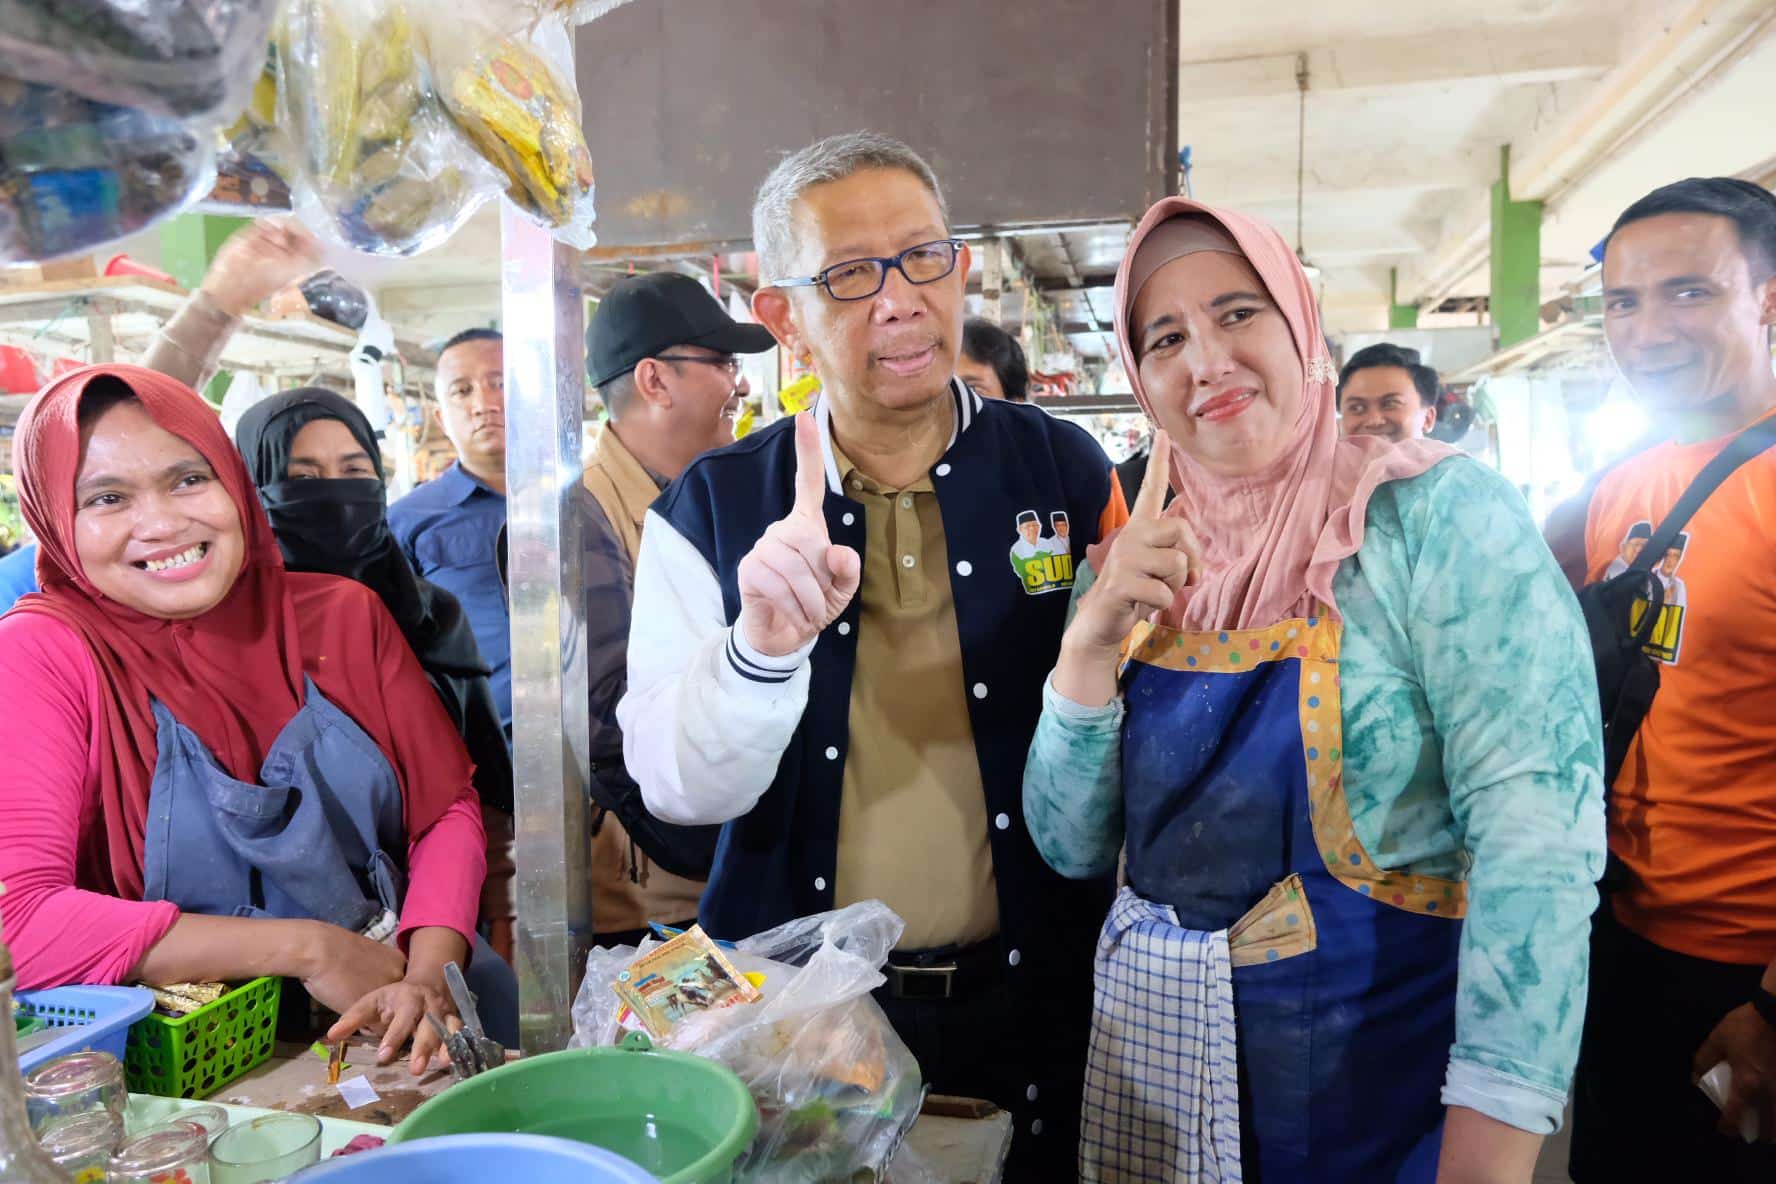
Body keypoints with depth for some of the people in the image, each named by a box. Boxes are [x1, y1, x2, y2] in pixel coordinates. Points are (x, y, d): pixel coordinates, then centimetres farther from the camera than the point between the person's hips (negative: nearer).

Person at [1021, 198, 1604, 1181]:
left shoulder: (1438, 513, -13)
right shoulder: (1131, 566, 0)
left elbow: (1541, 832, -20)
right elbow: (1074, 850, 0)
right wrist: (1090, 644, -14)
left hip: (1381, 1067, -4)